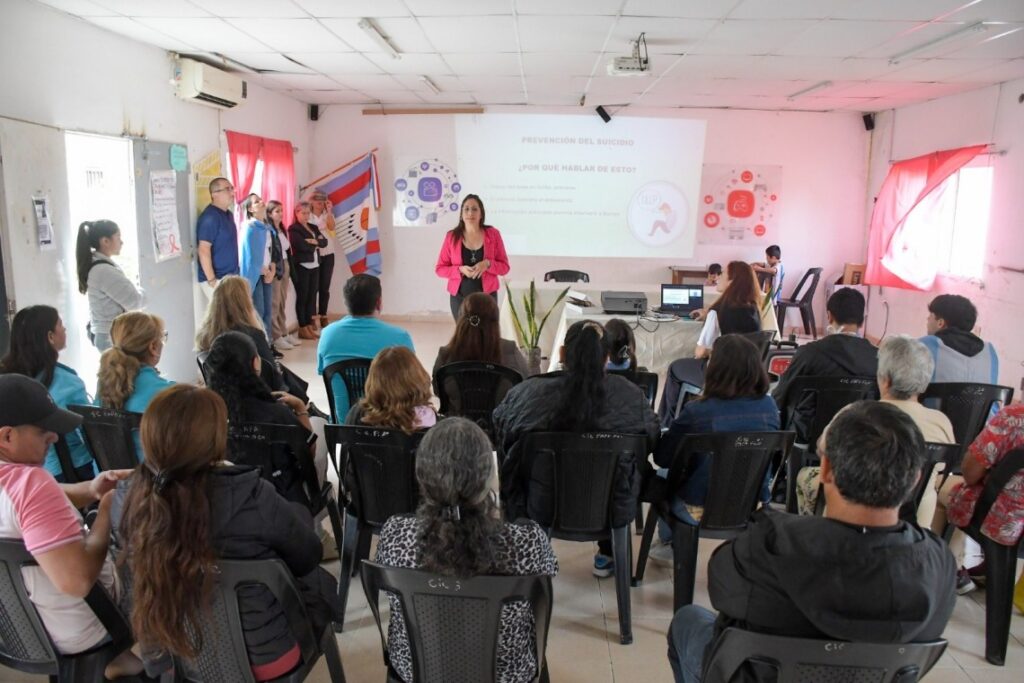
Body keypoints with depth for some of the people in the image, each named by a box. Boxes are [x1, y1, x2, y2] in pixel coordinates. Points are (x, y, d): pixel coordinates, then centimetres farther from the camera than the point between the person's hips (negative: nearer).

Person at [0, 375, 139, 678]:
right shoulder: (28, 482, -35)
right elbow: (77, 580, -39)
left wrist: (91, 490, -10)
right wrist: (106, 510, -25)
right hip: (73, 632, -8)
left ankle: (122, 653, 35)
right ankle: (128, 656, 30)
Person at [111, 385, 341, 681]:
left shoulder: (126, 500, -17)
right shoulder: (250, 496, -31)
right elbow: (307, 557, -12)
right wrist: (296, 514, 8)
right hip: (259, 655, -4)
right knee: (320, 582, 24)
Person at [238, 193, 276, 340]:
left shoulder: (267, 227, 11)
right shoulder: (249, 227, -12)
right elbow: (251, 256, -14)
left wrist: (272, 270, 0)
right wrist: (266, 272, -7)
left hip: (267, 273, 7)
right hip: (255, 275, -7)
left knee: (268, 311, 10)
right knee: (258, 313, -5)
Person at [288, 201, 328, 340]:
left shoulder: (313, 227, 17)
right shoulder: (293, 229, -5)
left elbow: (324, 242, 4)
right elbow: (303, 246, -18)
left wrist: (313, 241, -14)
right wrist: (317, 243, -3)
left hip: (315, 266, 6)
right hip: (302, 267, -6)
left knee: (312, 296, 8)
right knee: (302, 297, -2)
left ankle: (311, 325, 14)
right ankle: (302, 328, 2)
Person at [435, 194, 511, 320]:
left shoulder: (493, 234, 0)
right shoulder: (452, 236, 0)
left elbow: (504, 267, 4)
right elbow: (439, 269, 3)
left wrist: (488, 264, -16)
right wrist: (460, 270, -14)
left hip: (486, 296, 0)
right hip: (459, 297, 1)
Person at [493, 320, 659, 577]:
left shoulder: (529, 392, -20)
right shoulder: (629, 394, -18)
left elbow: (499, 433, 2)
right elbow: (651, 440, 2)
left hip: (542, 508, 0)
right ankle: (607, 556, 43)